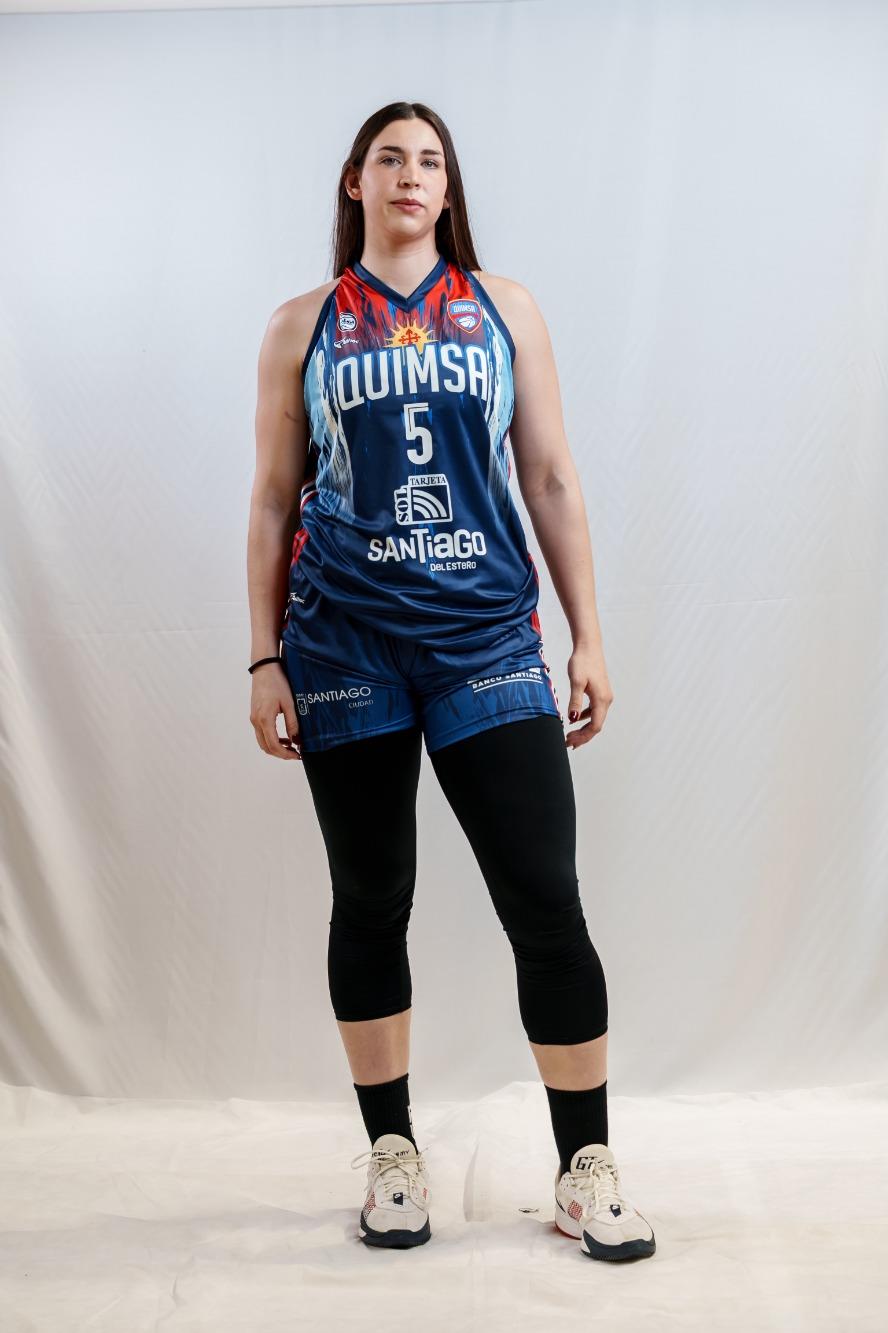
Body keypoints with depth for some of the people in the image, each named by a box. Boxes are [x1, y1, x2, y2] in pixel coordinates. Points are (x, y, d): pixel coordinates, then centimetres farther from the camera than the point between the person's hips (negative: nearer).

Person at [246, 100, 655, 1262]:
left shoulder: (505, 308, 10)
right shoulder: (304, 324, 9)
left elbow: (552, 480, 8)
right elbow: (273, 500, 8)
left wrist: (589, 637, 3)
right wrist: (264, 662, 2)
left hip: (487, 639, 0)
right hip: (343, 643, 0)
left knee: (547, 902, -4)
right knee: (370, 903, 8)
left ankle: (586, 1169, 9)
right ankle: (392, 1155, 23)